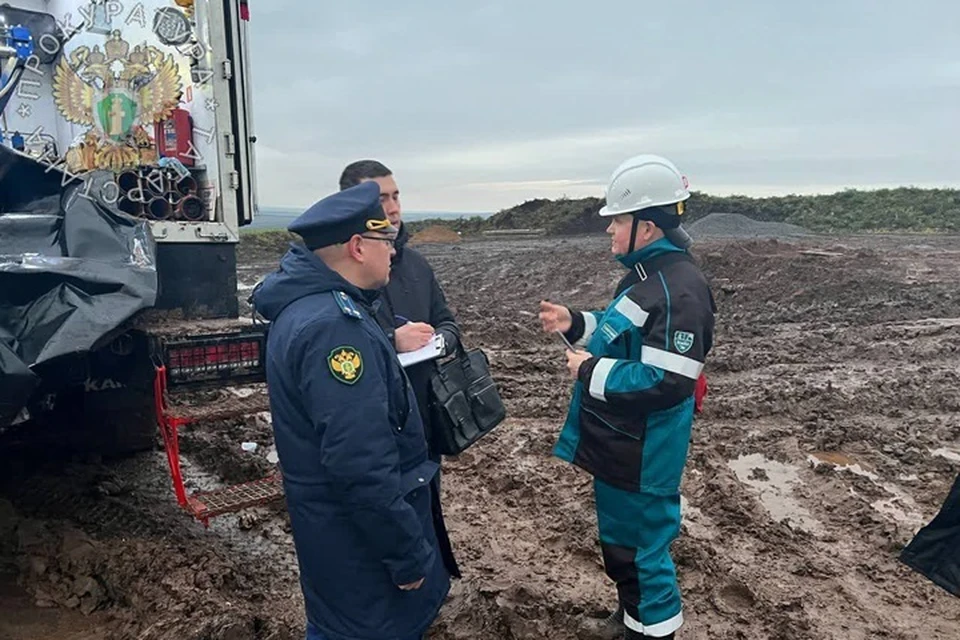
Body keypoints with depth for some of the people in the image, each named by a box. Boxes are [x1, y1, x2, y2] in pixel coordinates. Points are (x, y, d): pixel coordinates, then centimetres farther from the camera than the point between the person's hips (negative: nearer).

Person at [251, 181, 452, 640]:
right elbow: (360, 467, -32)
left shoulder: (307, 303, 4)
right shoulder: (334, 327, -30)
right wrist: (409, 553, -24)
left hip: (337, 516, 10)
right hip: (356, 531, -9)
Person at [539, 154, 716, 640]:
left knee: (643, 544, 9)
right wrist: (575, 324, 6)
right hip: (617, 443, 10)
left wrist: (590, 373, -21)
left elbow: (665, 382, -29)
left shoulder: (679, 290, -24)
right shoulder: (645, 273, 8)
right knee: (617, 537, 25)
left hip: (643, 453, -10)